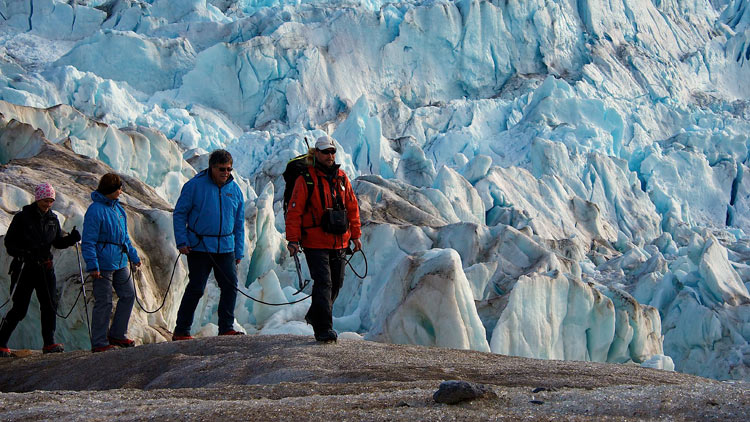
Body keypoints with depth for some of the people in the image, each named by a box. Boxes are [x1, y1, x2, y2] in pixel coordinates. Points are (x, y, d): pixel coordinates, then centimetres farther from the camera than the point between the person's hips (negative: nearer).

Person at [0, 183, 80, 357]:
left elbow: (58, 242, 15)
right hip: (25, 269, -5)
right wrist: (21, 253, -21)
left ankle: (49, 343, 3)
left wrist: (71, 239, -5)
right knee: (19, 309, -4)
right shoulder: (22, 217, -5)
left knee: (50, 305, -3)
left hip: (45, 268, 5)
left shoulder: (52, 219, 10)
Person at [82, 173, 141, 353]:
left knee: (128, 295, 11)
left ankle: (117, 335, 21)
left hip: (120, 262, 9)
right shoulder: (96, 210, -14)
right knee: (104, 302, -4)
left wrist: (133, 256, 24)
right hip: (103, 264, -9)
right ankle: (99, 343, 3)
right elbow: (88, 242, -17)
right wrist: (92, 265, -22)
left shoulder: (117, 208, 12)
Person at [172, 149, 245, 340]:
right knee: (196, 288, -4)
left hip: (226, 248, 4)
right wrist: (181, 242, -9)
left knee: (230, 286, -1)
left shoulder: (234, 189, 9)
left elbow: (239, 223, 15)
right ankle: (181, 331, 5)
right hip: (199, 247, -4)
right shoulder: (195, 186, -5)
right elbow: (179, 214, -1)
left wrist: (239, 252, 12)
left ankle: (226, 328, 9)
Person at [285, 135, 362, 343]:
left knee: (336, 283, 13)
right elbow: (294, 211, -9)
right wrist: (293, 240, -15)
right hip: (315, 243, -6)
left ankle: (315, 315, 34)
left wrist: (355, 235, 15)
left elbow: (352, 207, 17)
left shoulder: (341, 178, 10)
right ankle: (324, 329, -13)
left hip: (339, 243, 6)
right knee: (323, 283, -13)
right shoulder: (306, 180, -7)